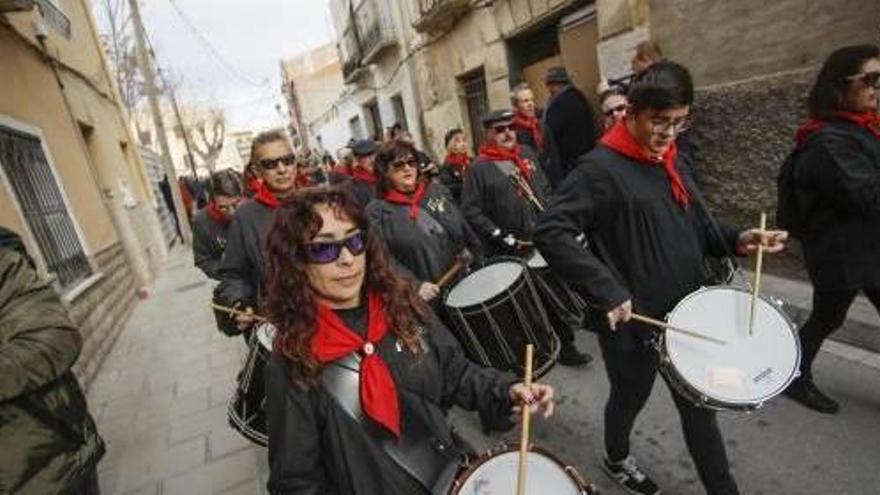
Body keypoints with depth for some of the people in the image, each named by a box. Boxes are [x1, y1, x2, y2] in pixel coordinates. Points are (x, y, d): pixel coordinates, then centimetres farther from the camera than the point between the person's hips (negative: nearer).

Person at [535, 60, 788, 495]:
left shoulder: (673, 161, 8)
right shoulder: (600, 168, -18)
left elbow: (694, 223, 18)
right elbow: (550, 232, -26)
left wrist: (735, 240, -2)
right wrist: (606, 290, -29)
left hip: (688, 311, 6)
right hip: (632, 320, -6)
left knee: (699, 405, 19)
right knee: (630, 397, 18)